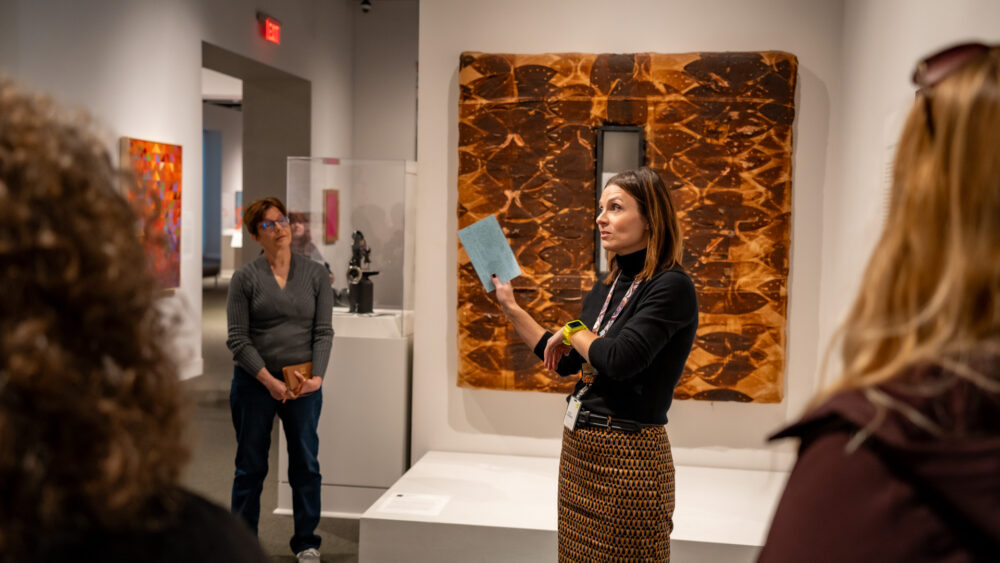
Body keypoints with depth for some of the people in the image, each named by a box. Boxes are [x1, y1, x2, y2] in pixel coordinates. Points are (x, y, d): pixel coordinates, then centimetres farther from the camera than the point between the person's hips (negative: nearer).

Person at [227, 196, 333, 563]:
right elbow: (238, 339, -6)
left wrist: (317, 376, -13)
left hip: (304, 383, 1)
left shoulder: (315, 274, 4)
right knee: (251, 466, 8)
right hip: (254, 382, -1)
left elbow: (324, 332, 1)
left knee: (306, 463, 6)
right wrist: (269, 381, -15)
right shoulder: (245, 278, -1)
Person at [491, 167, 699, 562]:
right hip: (578, 446, 8)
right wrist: (510, 308, 17)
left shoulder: (671, 286, -15)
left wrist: (574, 331, -8)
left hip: (628, 456, -8)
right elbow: (564, 362, 18)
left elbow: (619, 359, -27)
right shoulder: (607, 288, 9)